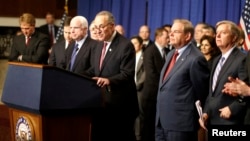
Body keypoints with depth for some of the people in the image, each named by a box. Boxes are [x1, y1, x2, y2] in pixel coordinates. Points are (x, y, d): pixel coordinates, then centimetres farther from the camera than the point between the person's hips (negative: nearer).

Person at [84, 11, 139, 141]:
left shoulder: (125, 45, -14)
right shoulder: (100, 46, 14)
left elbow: (127, 74, -21)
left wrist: (109, 80, -36)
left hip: (119, 103, -8)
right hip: (101, 100, 8)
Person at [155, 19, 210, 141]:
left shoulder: (195, 59, -15)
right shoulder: (171, 54, 14)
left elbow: (201, 92, -8)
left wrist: (195, 114, 4)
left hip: (180, 122, -8)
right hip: (162, 120, 9)